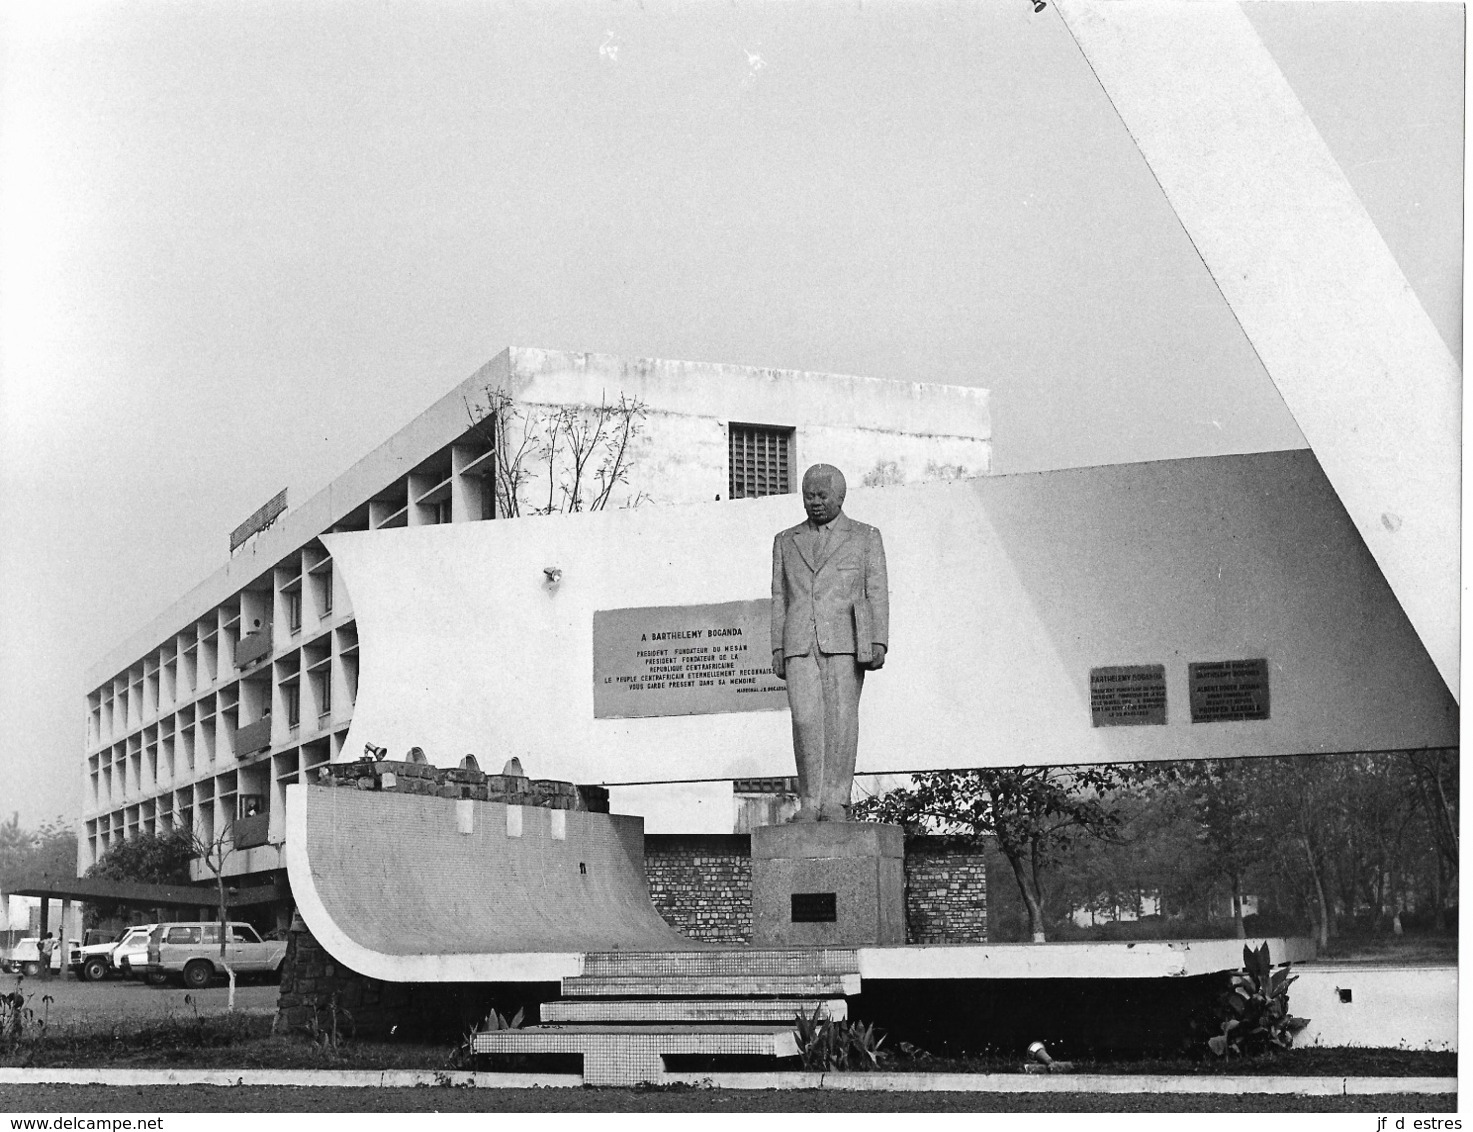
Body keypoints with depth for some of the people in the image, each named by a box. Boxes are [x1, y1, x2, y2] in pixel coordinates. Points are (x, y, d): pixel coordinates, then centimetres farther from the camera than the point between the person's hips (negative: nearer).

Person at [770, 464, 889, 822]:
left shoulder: (866, 537, 12)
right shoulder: (786, 541, 19)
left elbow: (877, 594, 5)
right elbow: (779, 599, 16)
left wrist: (879, 643, -6)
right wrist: (777, 650, 6)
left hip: (845, 642, -2)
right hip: (799, 643, 2)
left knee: (841, 719, -7)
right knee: (806, 719, -10)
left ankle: (836, 802, -3)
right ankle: (810, 803, -5)